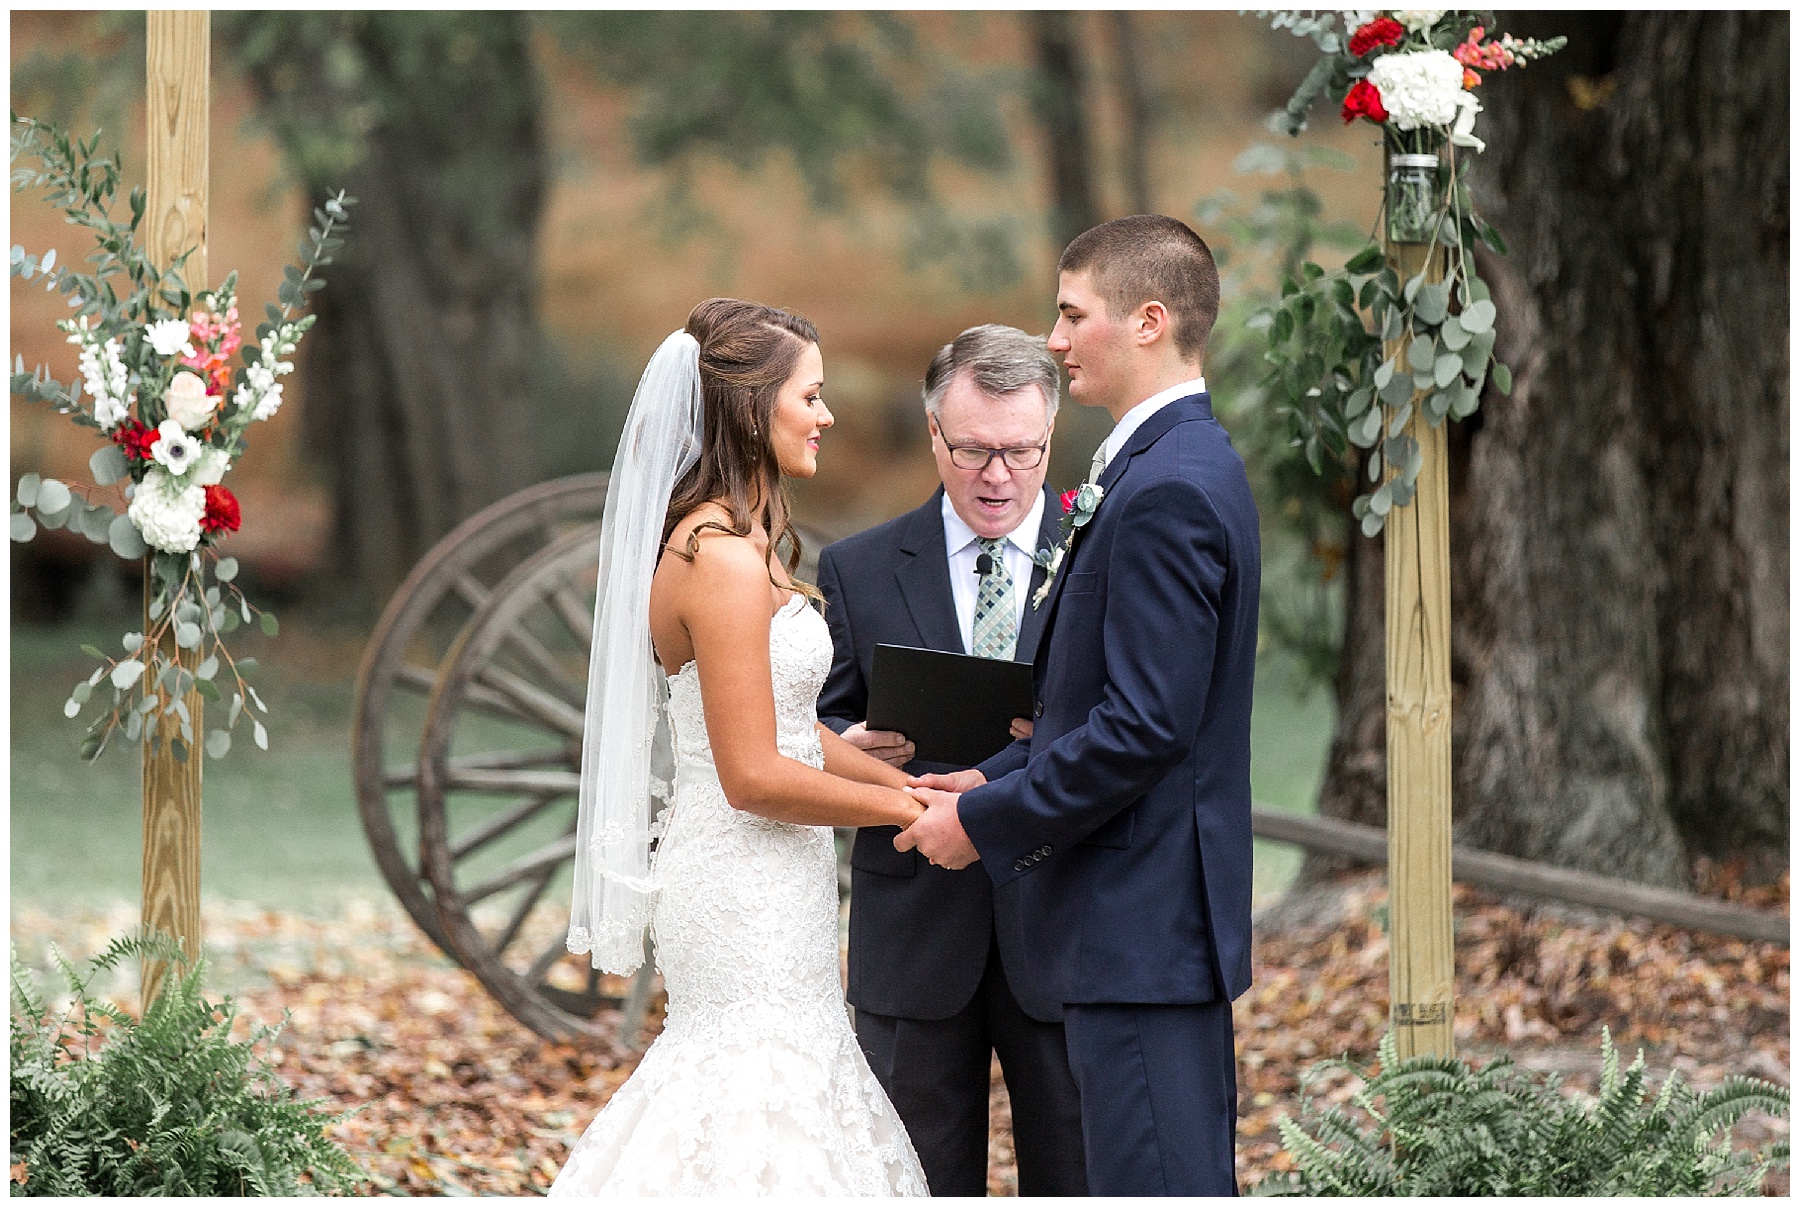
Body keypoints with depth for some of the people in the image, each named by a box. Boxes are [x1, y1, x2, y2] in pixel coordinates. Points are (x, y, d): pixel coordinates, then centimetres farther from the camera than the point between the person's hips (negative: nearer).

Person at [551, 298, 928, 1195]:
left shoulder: (732, 542, 12)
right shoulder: (724, 559, -20)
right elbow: (753, 775, -21)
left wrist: (914, 782, 9)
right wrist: (905, 808, -11)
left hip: (746, 886, 10)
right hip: (749, 900, -10)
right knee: (761, 1110, -5)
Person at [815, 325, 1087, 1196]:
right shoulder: (858, 570, 7)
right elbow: (817, 729, 9)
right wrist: (851, 749, -15)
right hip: (914, 939, 1)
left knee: (1074, 1178, 0)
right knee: (923, 1184, 4)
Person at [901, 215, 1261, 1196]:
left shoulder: (1165, 490, -18)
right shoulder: (1191, 466, 15)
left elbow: (1144, 727, -23)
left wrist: (986, 821, -14)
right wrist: (992, 781, 10)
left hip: (1139, 924, -11)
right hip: (1176, 921, 11)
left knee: (1154, 1183, -8)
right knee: (1191, 1178, 13)